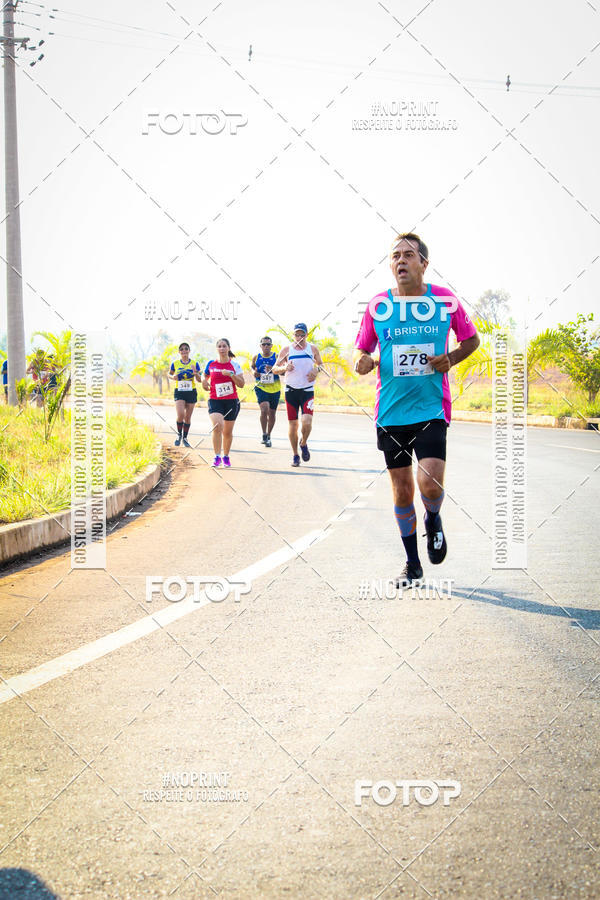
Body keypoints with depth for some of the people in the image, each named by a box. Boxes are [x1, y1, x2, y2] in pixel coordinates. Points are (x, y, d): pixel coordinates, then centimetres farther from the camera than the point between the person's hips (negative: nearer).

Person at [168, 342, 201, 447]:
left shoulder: (195, 363, 0)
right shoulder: (175, 364, 0)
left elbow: (199, 380, 1)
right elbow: (169, 374, 16)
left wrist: (195, 373, -20)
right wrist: (172, 377, -7)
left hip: (191, 392, 1)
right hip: (179, 392, -1)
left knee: (188, 417, 7)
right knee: (180, 415, -17)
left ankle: (185, 438, 22)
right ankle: (179, 434, 7)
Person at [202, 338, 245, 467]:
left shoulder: (234, 365, 1)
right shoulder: (211, 364, 5)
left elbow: (241, 384, -5)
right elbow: (205, 376, 23)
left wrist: (231, 374, -18)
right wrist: (204, 382, 1)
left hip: (231, 401, 1)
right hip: (215, 400, -1)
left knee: (228, 431, 9)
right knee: (217, 426, -23)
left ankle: (226, 456, 28)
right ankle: (217, 456, -18)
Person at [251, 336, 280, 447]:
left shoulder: (276, 357, -3)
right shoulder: (256, 357, 2)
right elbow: (252, 367, 20)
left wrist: (273, 370, -24)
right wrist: (254, 372, -1)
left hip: (274, 389, 1)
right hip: (261, 388, -1)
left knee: (272, 414, 10)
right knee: (264, 410, -23)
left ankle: (268, 436, 30)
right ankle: (264, 434, -10)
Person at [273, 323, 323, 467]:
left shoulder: (313, 349, 5)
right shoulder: (286, 350, 2)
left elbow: (321, 364, 19)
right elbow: (275, 369, 4)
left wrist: (317, 370, -4)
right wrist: (284, 368, -17)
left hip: (307, 390, 0)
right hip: (291, 390, 0)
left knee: (307, 422, -17)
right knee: (292, 424, 3)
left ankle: (304, 444, 14)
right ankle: (295, 455, 17)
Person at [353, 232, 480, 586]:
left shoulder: (445, 300, -1)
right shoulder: (378, 305, 1)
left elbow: (471, 339, 14)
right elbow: (361, 351, 10)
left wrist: (450, 360, -6)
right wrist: (363, 363, -14)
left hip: (431, 408, -2)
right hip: (391, 411, 2)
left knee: (430, 483, -19)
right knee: (402, 490, 7)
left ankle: (433, 519, 18)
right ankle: (412, 564, 24)